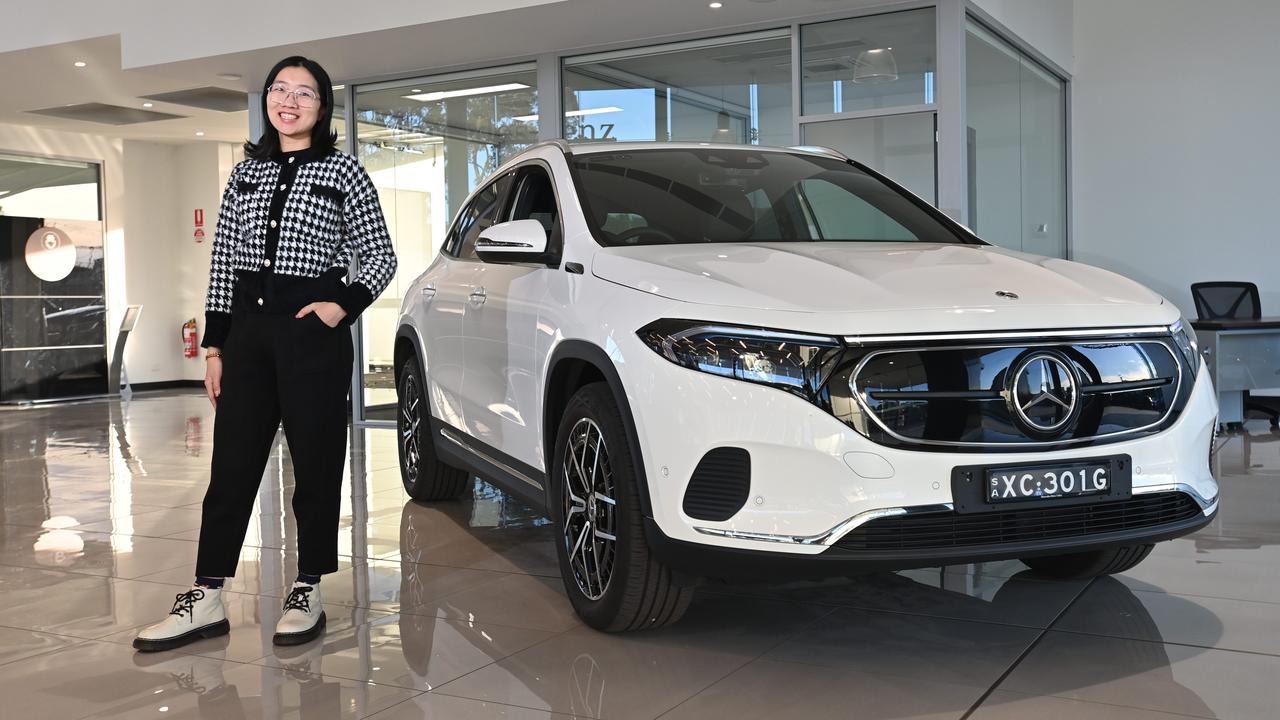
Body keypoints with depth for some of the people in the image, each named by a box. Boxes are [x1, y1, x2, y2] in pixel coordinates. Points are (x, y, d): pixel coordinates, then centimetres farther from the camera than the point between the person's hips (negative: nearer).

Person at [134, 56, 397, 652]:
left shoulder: (343, 172, 3)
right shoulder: (246, 172, 12)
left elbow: (380, 256, 4)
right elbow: (223, 263, 11)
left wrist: (343, 305, -11)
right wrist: (214, 346, 6)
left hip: (314, 330, -3)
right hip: (247, 329, 4)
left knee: (316, 463, 4)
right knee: (231, 464, 5)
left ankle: (308, 591, 16)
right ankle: (206, 598, 11)